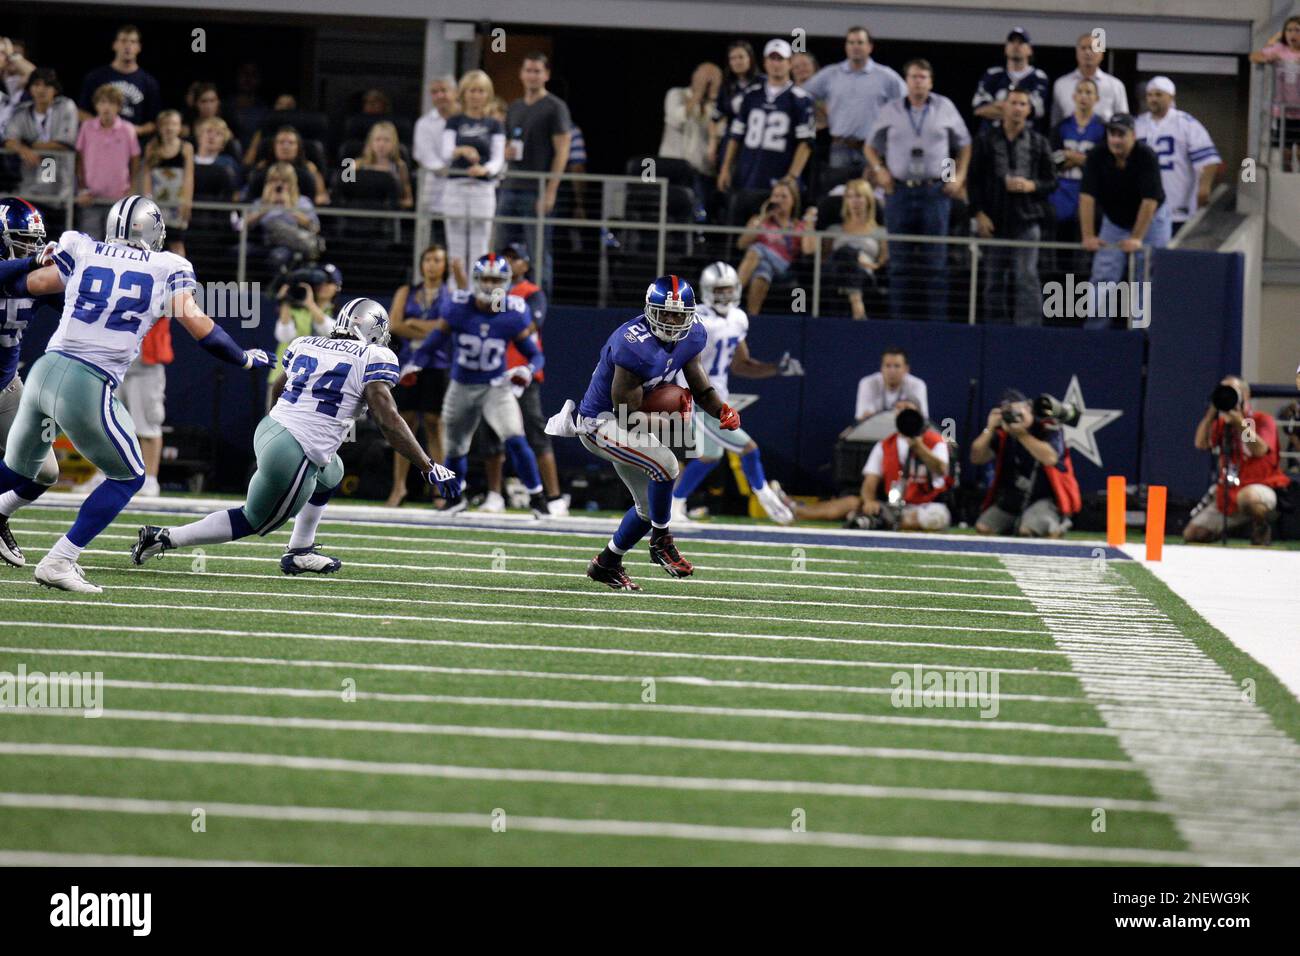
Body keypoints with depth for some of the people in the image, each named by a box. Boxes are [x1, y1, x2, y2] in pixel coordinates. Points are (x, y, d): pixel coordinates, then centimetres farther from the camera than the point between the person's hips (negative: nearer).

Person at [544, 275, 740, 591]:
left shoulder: (690, 338, -5)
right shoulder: (636, 348, -32)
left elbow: (701, 388, 4)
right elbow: (628, 415, -27)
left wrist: (724, 411, -16)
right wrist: (672, 409, -15)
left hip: (627, 424, 9)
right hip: (602, 423, -9)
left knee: (650, 505, 16)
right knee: (666, 465, -29)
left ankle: (607, 563, 35)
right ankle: (661, 542, -8)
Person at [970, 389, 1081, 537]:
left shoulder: (1047, 429, -8)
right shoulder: (1003, 435, 7)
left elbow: (1050, 458, -27)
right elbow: (976, 458, -1)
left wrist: (1022, 434, -24)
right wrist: (989, 429, -13)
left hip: (1046, 498, -5)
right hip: (1011, 500, 5)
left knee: (1028, 530, -31)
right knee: (983, 527, -12)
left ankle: (1057, 526, 2)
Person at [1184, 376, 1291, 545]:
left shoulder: (1263, 420, -4)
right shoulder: (1221, 424, 13)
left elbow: (1259, 450, -21)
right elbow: (1201, 444, -2)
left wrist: (1239, 420, -24)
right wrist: (1211, 413, -10)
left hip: (1260, 486, -6)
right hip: (1227, 494, 6)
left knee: (1248, 497, -45)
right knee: (1192, 534, -1)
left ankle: (1262, 528, -12)